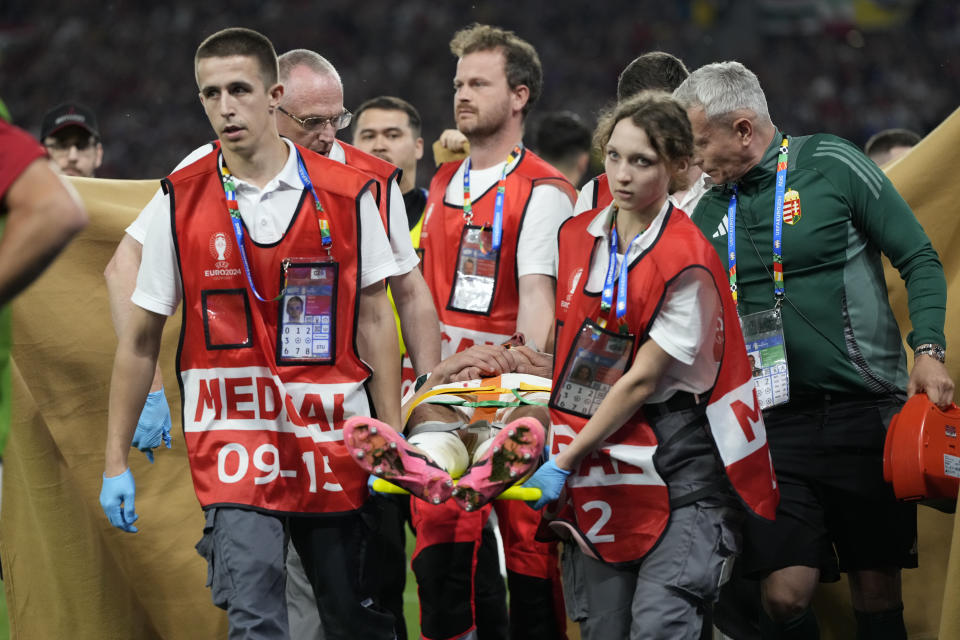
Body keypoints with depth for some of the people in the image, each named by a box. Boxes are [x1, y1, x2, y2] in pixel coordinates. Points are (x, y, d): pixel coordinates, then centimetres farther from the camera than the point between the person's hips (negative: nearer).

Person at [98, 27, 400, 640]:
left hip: (336, 447, 1)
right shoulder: (179, 203, 1)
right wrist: (115, 462, 5)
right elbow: (140, 341, 7)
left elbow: (373, 322, 7)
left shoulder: (347, 194, 2)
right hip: (233, 447, -1)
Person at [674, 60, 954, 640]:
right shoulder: (710, 213, 11)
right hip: (775, 423, 3)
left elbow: (920, 261, -1)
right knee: (786, 592, -11)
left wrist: (929, 350, -13)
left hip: (865, 414, -3)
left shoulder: (833, 165, -2)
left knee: (877, 590, 2)